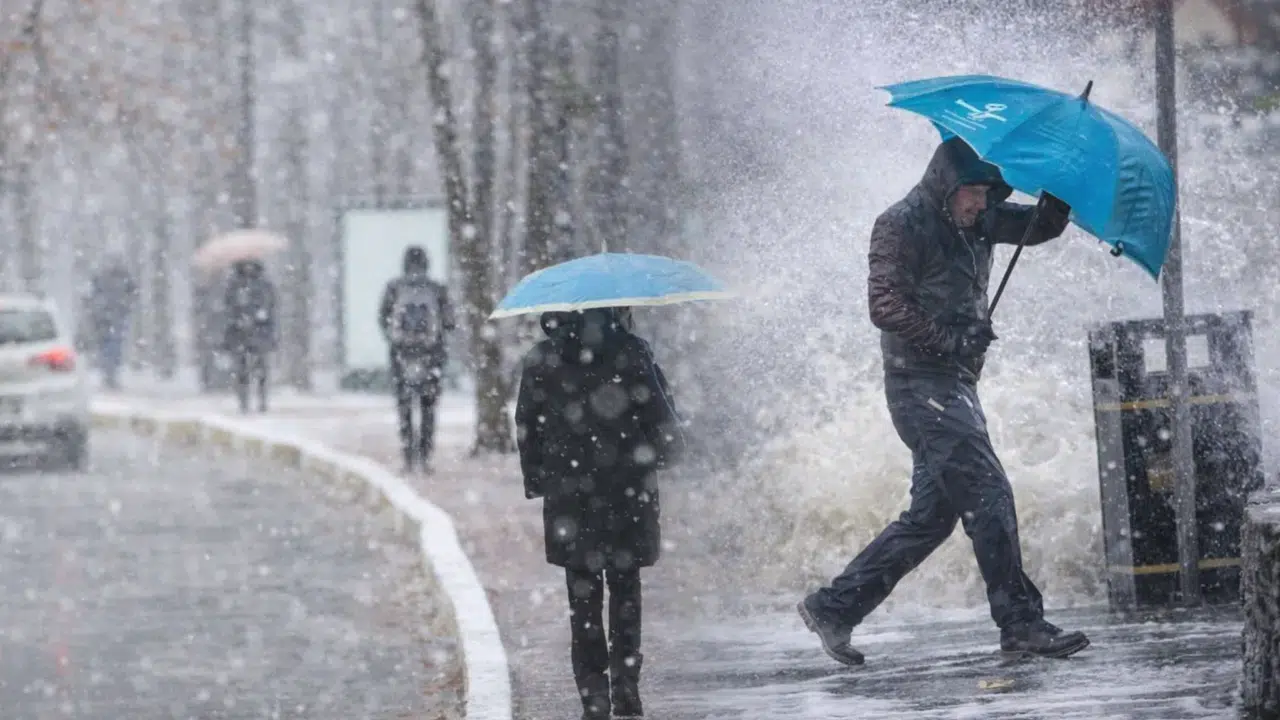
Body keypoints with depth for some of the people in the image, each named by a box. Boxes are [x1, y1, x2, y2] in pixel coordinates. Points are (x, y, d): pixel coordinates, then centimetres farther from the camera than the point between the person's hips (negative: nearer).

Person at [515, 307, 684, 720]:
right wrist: (662, 453, 13)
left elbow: (526, 429, 4)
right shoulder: (631, 353, -8)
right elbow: (661, 419, -7)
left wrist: (535, 480, 15)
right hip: (627, 495, -1)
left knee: (583, 596, 7)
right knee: (625, 591, 11)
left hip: (568, 498, 1)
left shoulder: (540, 361, -1)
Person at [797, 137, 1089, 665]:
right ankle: (1021, 623, -15)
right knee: (987, 495, -15)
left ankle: (835, 605, 15)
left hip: (954, 383, 9)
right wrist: (950, 339, -20)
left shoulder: (978, 222, 15)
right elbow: (885, 305, -15)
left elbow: (1043, 225, 20)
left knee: (932, 513, 10)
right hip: (921, 382, -9)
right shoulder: (902, 226, -9)